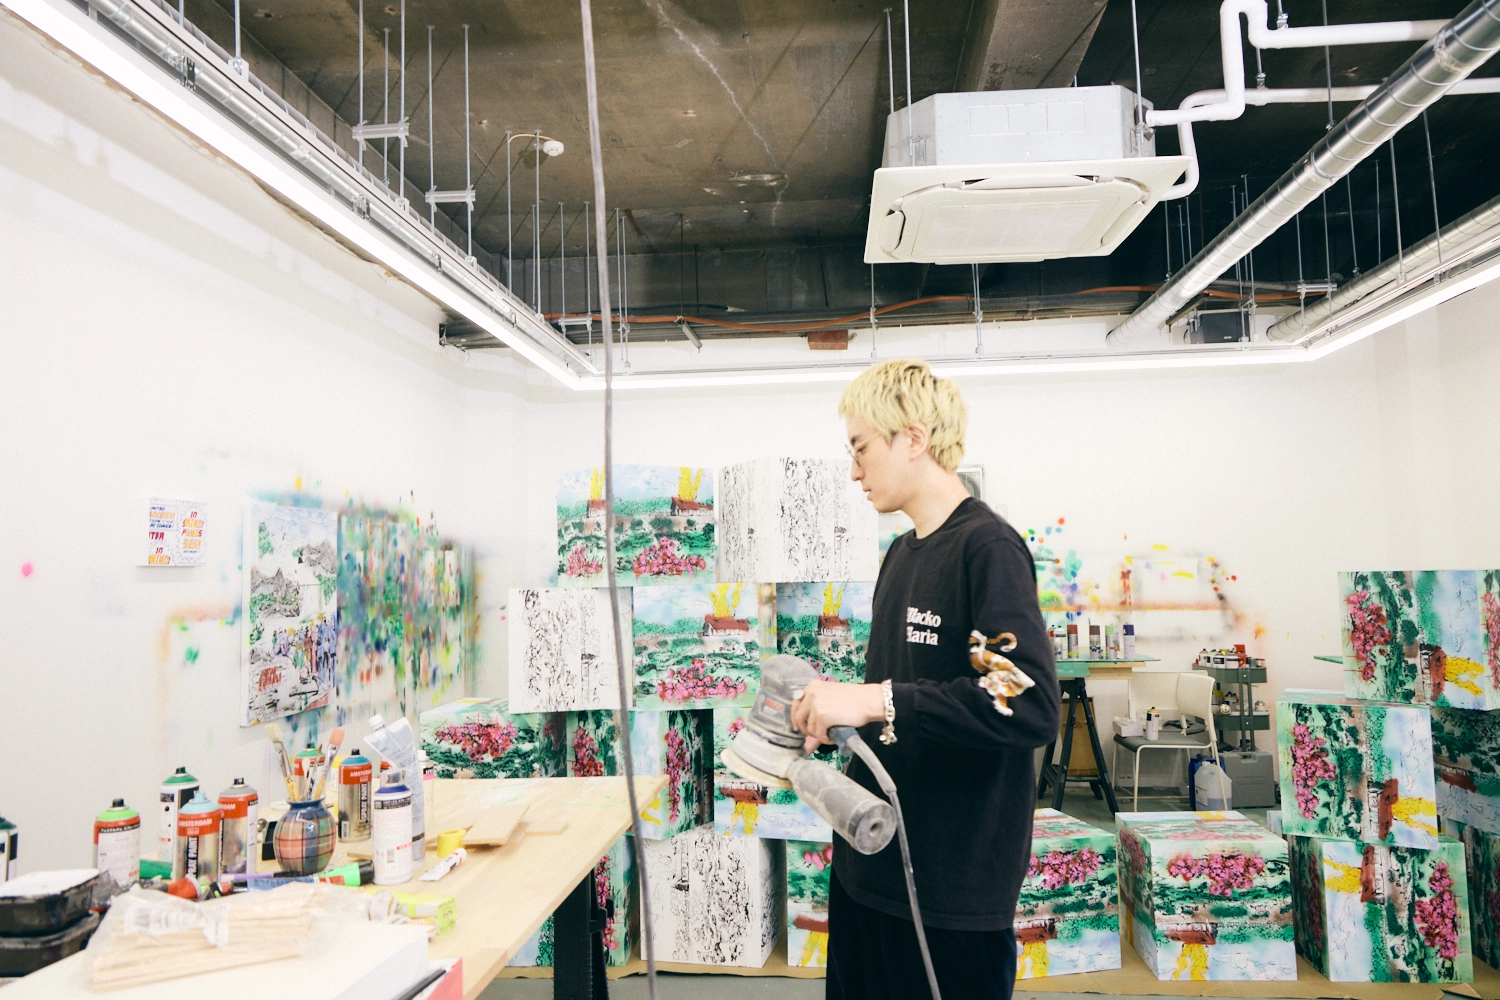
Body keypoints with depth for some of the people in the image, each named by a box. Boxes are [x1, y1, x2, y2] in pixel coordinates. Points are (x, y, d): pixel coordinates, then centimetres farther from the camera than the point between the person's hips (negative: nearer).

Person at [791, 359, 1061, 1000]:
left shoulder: (989, 548, -16)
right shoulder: (902, 553, 10)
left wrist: (875, 701, -28)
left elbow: (1032, 707, -28)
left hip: (953, 882, -8)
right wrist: (831, 710, 5)